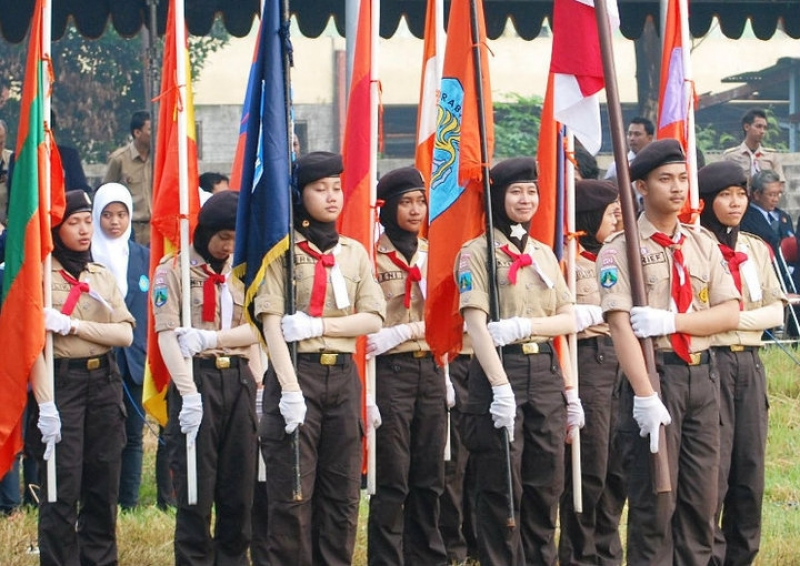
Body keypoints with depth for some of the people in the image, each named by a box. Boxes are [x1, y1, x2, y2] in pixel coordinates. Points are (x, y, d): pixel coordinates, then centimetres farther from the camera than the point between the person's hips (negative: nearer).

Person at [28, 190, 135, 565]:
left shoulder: (102, 277, 12)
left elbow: (125, 334, 0)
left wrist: (72, 326, -14)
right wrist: (45, 404, -21)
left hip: (104, 382, 5)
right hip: (62, 382, -5)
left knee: (103, 486, 8)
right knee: (62, 491, -6)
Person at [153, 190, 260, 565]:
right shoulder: (173, 269, 0)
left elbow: (254, 329, 7)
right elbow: (167, 334, -9)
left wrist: (210, 339, -11)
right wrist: (189, 393, -18)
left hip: (238, 380, 5)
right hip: (198, 379, -5)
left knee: (240, 487, 5)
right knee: (196, 491, -4)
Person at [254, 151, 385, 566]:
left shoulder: (354, 252, 12)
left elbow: (372, 318, 4)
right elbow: (271, 323, -11)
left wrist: (317, 325, -12)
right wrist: (290, 390, -21)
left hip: (343, 377, 5)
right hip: (297, 373, -5)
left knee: (343, 491, 5)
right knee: (293, 494, -5)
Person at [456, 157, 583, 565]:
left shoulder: (544, 254, 15)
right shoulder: (478, 252, -4)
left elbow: (567, 319, 10)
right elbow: (476, 323, -14)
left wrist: (525, 325, -10)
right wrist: (501, 386, -24)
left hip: (545, 372, 6)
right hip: (501, 369, -6)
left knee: (545, 486, 7)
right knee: (501, 488, -4)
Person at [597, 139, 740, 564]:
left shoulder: (702, 246, 12)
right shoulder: (622, 249, -5)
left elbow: (729, 312, 3)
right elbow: (620, 324, -14)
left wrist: (672, 321, -15)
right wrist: (644, 395, -23)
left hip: (702, 374, 5)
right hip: (657, 371, -5)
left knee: (702, 494, 7)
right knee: (655, 495, -3)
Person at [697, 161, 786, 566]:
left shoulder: (755, 249, 14)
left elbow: (775, 311, 7)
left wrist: (736, 319, -9)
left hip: (749, 363, 6)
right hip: (709, 362, -6)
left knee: (751, 470, 5)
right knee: (713, 471, -8)